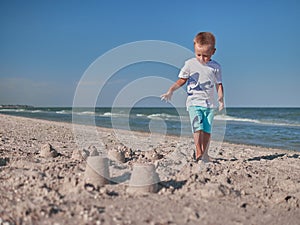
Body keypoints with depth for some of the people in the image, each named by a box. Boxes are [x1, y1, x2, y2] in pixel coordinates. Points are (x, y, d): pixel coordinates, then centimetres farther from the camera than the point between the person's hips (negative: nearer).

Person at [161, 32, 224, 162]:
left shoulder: (215, 67, 3)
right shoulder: (190, 64, 1)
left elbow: (219, 84, 7)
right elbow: (181, 80, 7)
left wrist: (221, 99, -5)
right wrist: (170, 91, -5)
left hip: (209, 103, 2)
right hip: (194, 102, -2)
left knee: (207, 129, 3)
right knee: (198, 127, -16)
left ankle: (204, 153, 15)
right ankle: (198, 153, -13)